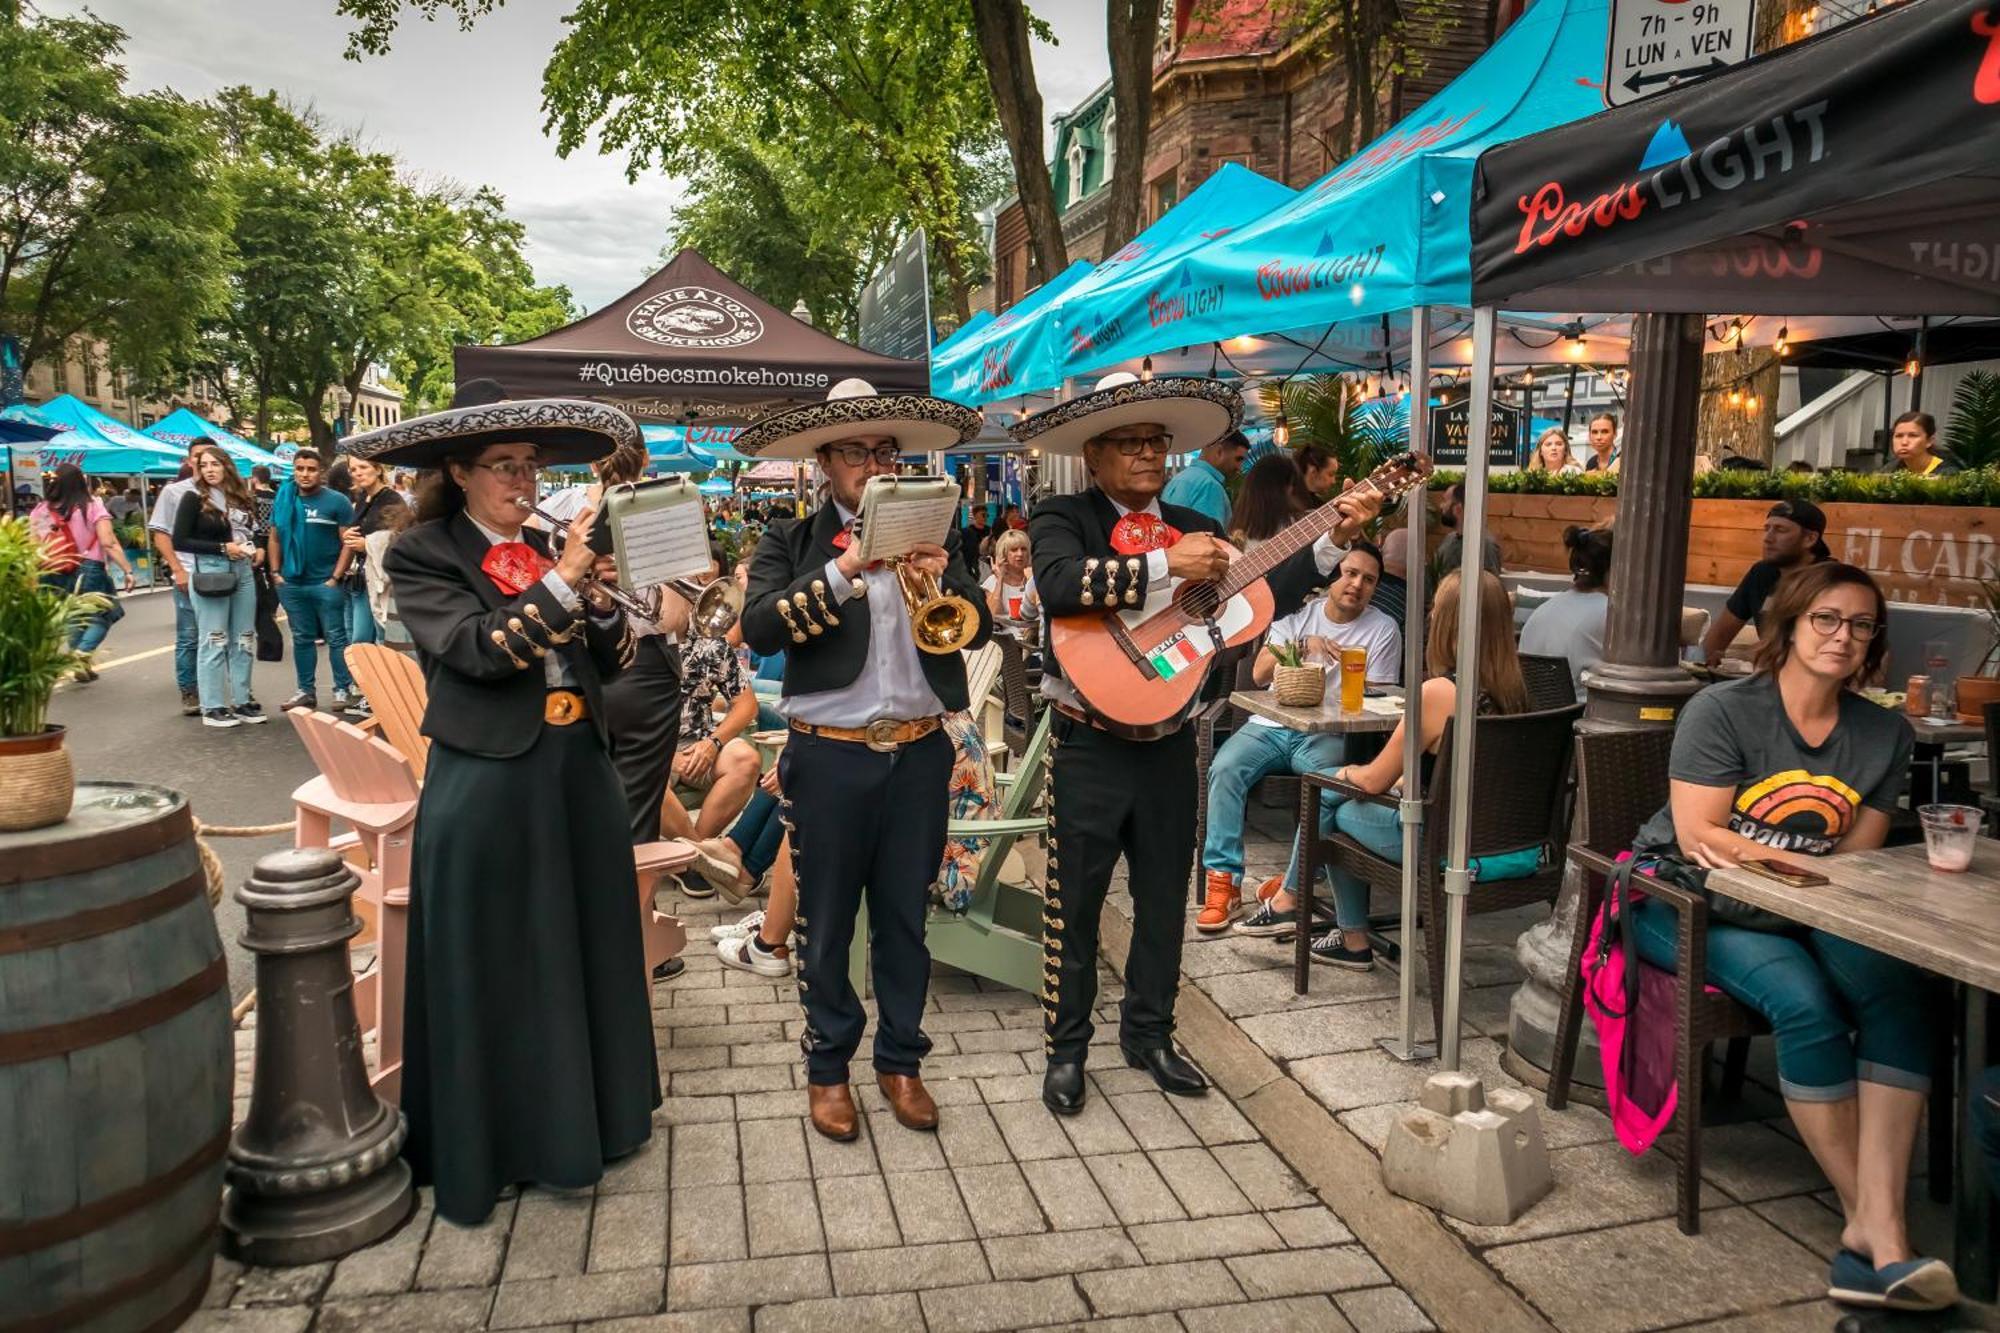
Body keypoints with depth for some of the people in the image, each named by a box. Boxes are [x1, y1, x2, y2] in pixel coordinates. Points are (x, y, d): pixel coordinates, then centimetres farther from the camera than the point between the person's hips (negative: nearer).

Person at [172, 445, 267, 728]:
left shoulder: (241, 497, 11)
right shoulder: (194, 498, -4)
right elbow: (179, 541, -9)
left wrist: (255, 550, 4)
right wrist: (223, 548, -14)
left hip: (242, 572, 6)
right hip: (210, 573, -6)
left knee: (244, 640, 9)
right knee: (214, 641, -3)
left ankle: (242, 701, 18)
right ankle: (212, 708, 2)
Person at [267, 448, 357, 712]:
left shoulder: (336, 501, -6)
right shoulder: (283, 500, 8)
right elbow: (275, 538, 15)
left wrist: (336, 577, -13)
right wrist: (275, 572, 6)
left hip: (326, 583, -5)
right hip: (291, 583, 5)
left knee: (336, 637, -1)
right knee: (302, 638, 13)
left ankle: (343, 689, 5)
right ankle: (306, 691, 20)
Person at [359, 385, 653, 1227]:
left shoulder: (547, 549, 12)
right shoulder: (423, 556, -4)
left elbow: (613, 664, 8)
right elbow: (478, 650, -20)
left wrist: (600, 600, -9)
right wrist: (561, 582, -24)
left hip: (579, 775, 6)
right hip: (486, 788, -6)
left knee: (586, 952, 14)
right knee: (489, 972, 5)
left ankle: (582, 1118, 32)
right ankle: (485, 1146, 20)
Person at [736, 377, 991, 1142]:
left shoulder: (930, 533, 8)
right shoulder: (791, 541, 0)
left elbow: (978, 629, 0)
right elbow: (758, 629, -16)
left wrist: (941, 581, -19)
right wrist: (844, 569, -26)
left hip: (919, 753, 3)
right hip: (830, 756, -2)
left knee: (905, 918, 13)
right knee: (826, 924, 9)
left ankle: (900, 1061, 29)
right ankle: (827, 1068, 26)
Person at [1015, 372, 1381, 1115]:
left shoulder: (1196, 528, 8)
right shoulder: (1063, 518, -7)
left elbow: (1264, 597, 0)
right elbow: (1059, 584, -28)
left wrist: (1332, 543, -9)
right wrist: (1166, 565, -29)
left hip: (1169, 743, 5)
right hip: (1090, 746, -5)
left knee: (1164, 895, 16)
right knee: (1075, 902, 5)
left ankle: (1148, 1032, 33)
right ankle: (1065, 1048, 21)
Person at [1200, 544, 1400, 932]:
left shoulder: (1383, 630, 6)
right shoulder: (1298, 615, 11)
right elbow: (1259, 674, -1)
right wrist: (1303, 645, -16)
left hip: (1327, 735, -2)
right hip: (1272, 725, 2)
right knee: (1224, 769, -26)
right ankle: (1223, 881, -23)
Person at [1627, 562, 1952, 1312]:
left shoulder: (1886, 736, 8)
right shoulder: (1722, 710, -6)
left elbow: (1856, 861, 4)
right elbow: (1697, 836, -12)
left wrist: (1753, 858, -14)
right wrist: (1806, 866, -21)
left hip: (1797, 912, 4)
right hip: (1687, 902, -4)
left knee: (1901, 990, -26)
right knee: (1804, 1001, -31)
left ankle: (1877, 1228, -31)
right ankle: (1866, 1218, -18)